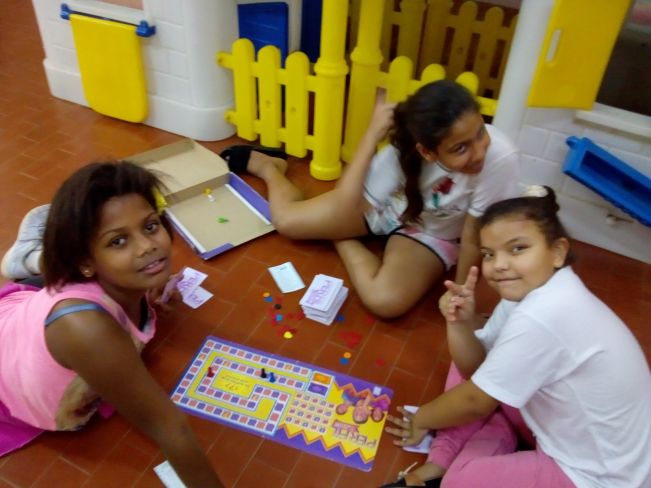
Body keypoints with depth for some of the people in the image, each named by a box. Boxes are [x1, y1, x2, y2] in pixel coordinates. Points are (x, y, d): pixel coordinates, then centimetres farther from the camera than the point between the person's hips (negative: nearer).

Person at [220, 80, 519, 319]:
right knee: (286, 220, -3)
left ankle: (342, 243, 4)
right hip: (386, 203, 1)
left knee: (386, 301, -27)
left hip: (430, 235, -1)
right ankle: (268, 164, 33)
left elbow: (473, 238, -23)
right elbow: (342, 212, -34)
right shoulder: (406, 147, -33)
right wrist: (372, 135, -39)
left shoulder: (500, 158, -38)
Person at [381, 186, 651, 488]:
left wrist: (420, 420, -4)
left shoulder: (540, 317, -34)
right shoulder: (529, 292, -6)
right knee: (472, 367, 6)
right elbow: (475, 366, -1)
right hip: (565, 424, 9)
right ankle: (441, 462, 5)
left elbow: (476, 401, -21)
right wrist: (461, 323, -21)